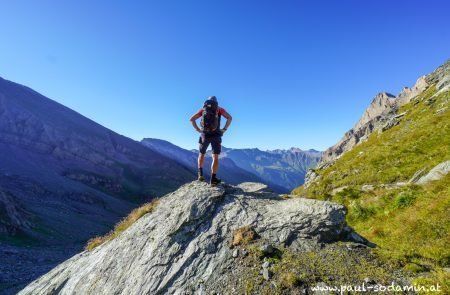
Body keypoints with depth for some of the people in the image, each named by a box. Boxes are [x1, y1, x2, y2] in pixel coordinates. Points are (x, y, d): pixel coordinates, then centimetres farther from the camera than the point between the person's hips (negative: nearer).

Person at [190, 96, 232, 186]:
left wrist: (198, 129, 5)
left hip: (204, 135, 2)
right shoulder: (219, 109, 9)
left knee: (201, 154, 21)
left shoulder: (203, 109, 13)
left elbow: (192, 119, 4)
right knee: (215, 157, 2)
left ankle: (200, 174, 12)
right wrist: (224, 129, -2)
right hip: (216, 135, -1)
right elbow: (230, 118, -6)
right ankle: (213, 179, -2)